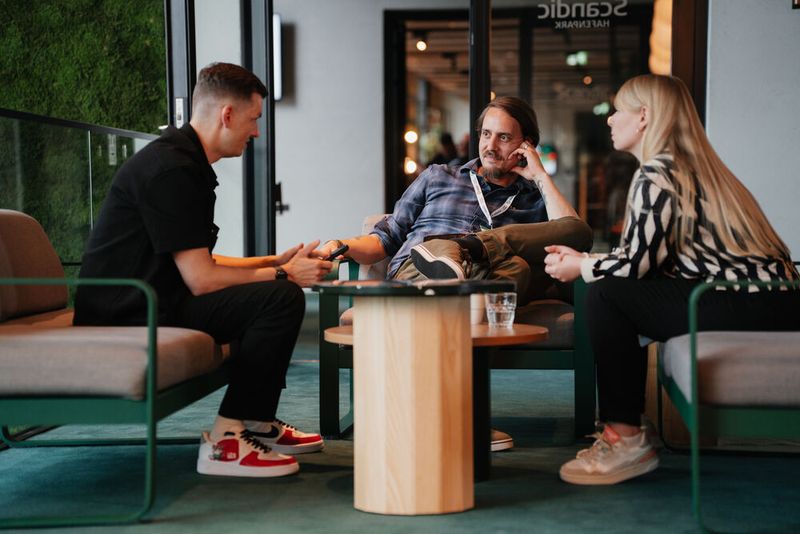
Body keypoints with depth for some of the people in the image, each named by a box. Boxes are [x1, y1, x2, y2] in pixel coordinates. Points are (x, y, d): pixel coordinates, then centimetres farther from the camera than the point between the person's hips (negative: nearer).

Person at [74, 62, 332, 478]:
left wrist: (275, 262, 16)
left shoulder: (183, 160, 15)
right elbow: (201, 279, -20)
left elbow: (198, 262, 20)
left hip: (150, 301, 11)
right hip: (130, 317, -11)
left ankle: (258, 423, 20)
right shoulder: (171, 168, -18)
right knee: (281, 299, -20)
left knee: (276, 287, 18)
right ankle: (225, 442, -13)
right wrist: (283, 274, -8)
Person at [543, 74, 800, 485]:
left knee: (605, 294, -9)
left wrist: (580, 268, 5)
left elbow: (638, 263, -12)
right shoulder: (685, 166, 21)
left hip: (750, 308, -10)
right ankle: (622, 428, 16)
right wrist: (583, 258, 23)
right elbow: (648, 256, 21)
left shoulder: (656, 176, -9)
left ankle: (626, 440, -4)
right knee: (621, 290, 16)